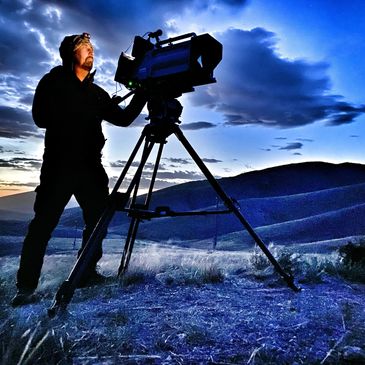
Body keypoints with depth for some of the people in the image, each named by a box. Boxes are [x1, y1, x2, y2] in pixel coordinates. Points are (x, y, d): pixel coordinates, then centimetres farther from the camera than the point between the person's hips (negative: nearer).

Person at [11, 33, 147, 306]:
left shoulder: (96, 92, 17)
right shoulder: (53, 82, 6)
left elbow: (124, 118, 14)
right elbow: (41, 118, -7)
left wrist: (142, 93, 7)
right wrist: (81, 114, -10)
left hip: (90, 166, 5)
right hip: (59, 165, -4)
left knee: (99, 219, 3)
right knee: (43, 224, -5)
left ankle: (87, 271, 18)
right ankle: (26, 286, 2)